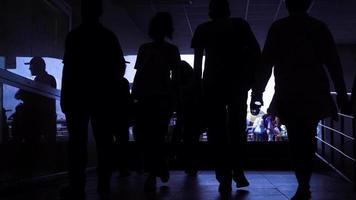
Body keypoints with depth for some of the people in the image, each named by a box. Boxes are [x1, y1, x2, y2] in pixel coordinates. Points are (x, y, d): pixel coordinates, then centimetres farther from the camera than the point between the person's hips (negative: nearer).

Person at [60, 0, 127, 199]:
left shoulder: (75, 34, -3)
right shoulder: (109, 36, 8)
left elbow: (69, 66, -9)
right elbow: (121, 66, 10)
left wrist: (65, 95, -7)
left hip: (79, 93, -3)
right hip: (104, 93, 3)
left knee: (78, 140, -4)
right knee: (104, 140, 5)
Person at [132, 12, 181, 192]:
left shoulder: (171, 50, 11)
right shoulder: (144, 49, 16)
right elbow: (138, 73, 13)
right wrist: (133, 95, 3)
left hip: (163, 97, -2)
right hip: (144, 97, 2)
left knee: (156, 136, -8)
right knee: (141, 134, -5)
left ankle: (153, 174, 5)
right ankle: (160, 167, 15)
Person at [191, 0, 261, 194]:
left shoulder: (203, 29, 10)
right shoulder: (240, 24, 10)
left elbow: (197, 61, 2)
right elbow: (256, 52, 0)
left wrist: (198, 86, 4)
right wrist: (250, 80, 3)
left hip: (212, 84, 0)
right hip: (238, 82, 1)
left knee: (217, 132, 3)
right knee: (237, 129, 16)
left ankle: (225, 179, -3)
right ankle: (238, 172, 7)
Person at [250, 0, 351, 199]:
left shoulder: (278, 28, 0)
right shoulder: (319, 27, 6)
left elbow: (266, 63, -3)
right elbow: (334, 63, 4)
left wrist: (257, 93, 1)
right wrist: (342, 94, 7)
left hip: (289, 95, -2)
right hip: (315, 94, 2)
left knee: (297, 141, 1)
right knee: (307, 140, 13)